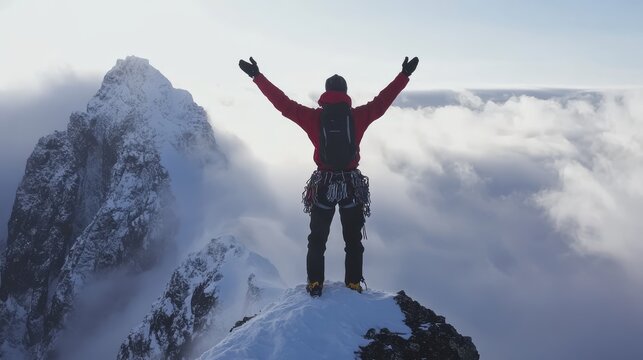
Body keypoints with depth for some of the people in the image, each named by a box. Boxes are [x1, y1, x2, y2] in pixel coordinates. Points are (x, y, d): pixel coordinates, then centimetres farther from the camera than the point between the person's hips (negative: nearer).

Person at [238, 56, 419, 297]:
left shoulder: (314, 117, -8)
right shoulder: (358, 115, -8)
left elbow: (283, 103, -5)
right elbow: (383, 101, -1)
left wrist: (257, 76, 1)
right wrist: (405, 74, 8)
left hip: (323, 185, 0)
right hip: (352, 184, 0)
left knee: (317, 239, 15)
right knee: (353, 239, 15)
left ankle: (315, 283, 15)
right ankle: (354, 283, 18)